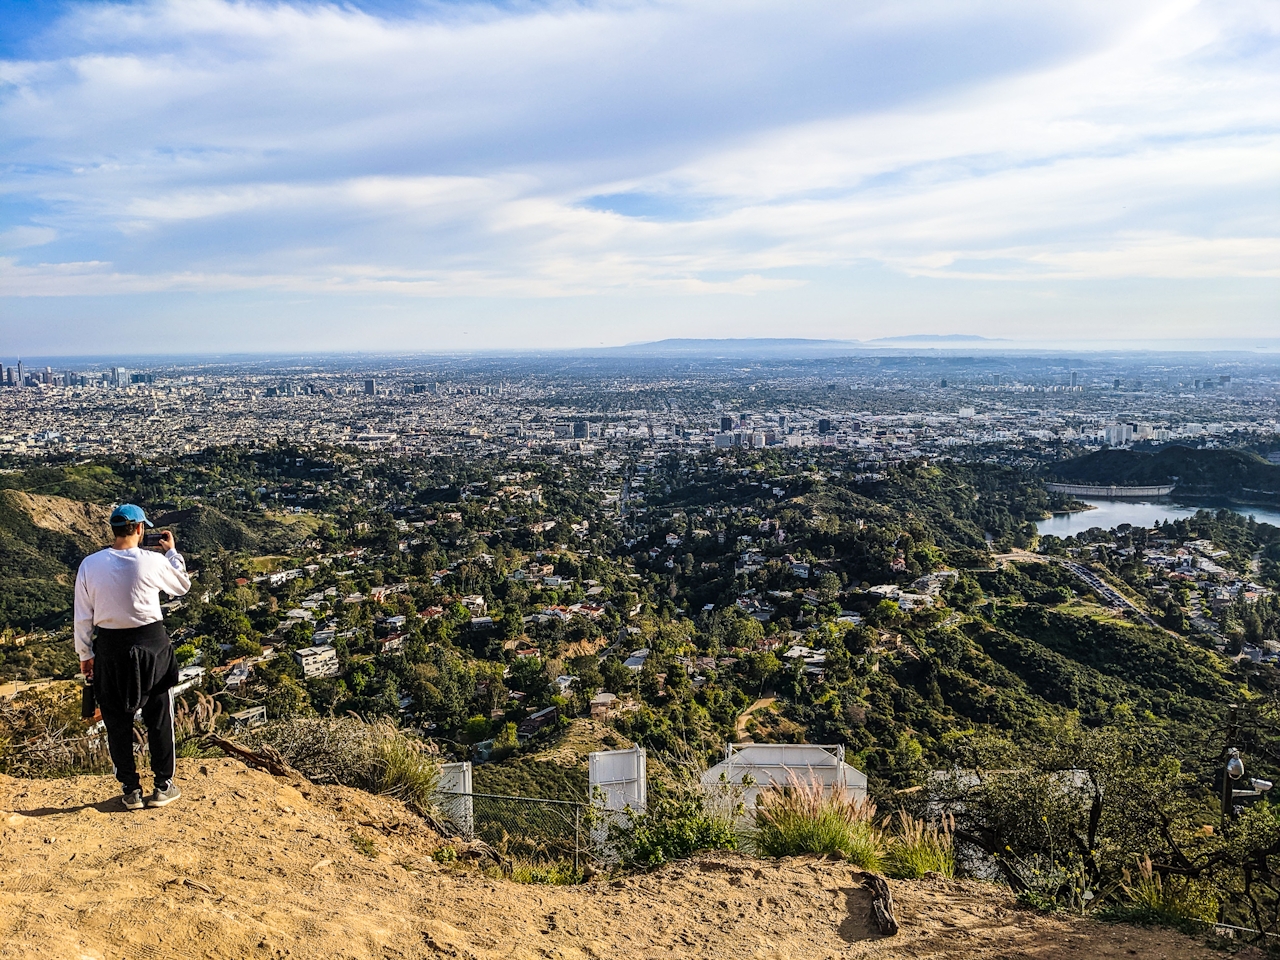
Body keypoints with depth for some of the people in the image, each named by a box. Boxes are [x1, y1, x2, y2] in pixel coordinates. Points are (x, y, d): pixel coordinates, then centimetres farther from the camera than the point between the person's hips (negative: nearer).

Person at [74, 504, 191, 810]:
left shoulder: (90, 564, -7)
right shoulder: (152, 561, -13)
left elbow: (83, 616, -1)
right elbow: (182, 585, 6)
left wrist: (85, 654, 10)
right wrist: (172, 551, 17)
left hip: (110, 649, 2)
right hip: (151, 645, -2)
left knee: (117, 722, 14)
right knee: (159, 718, 13)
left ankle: (131, 790, 22)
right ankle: (163, 786, 21)